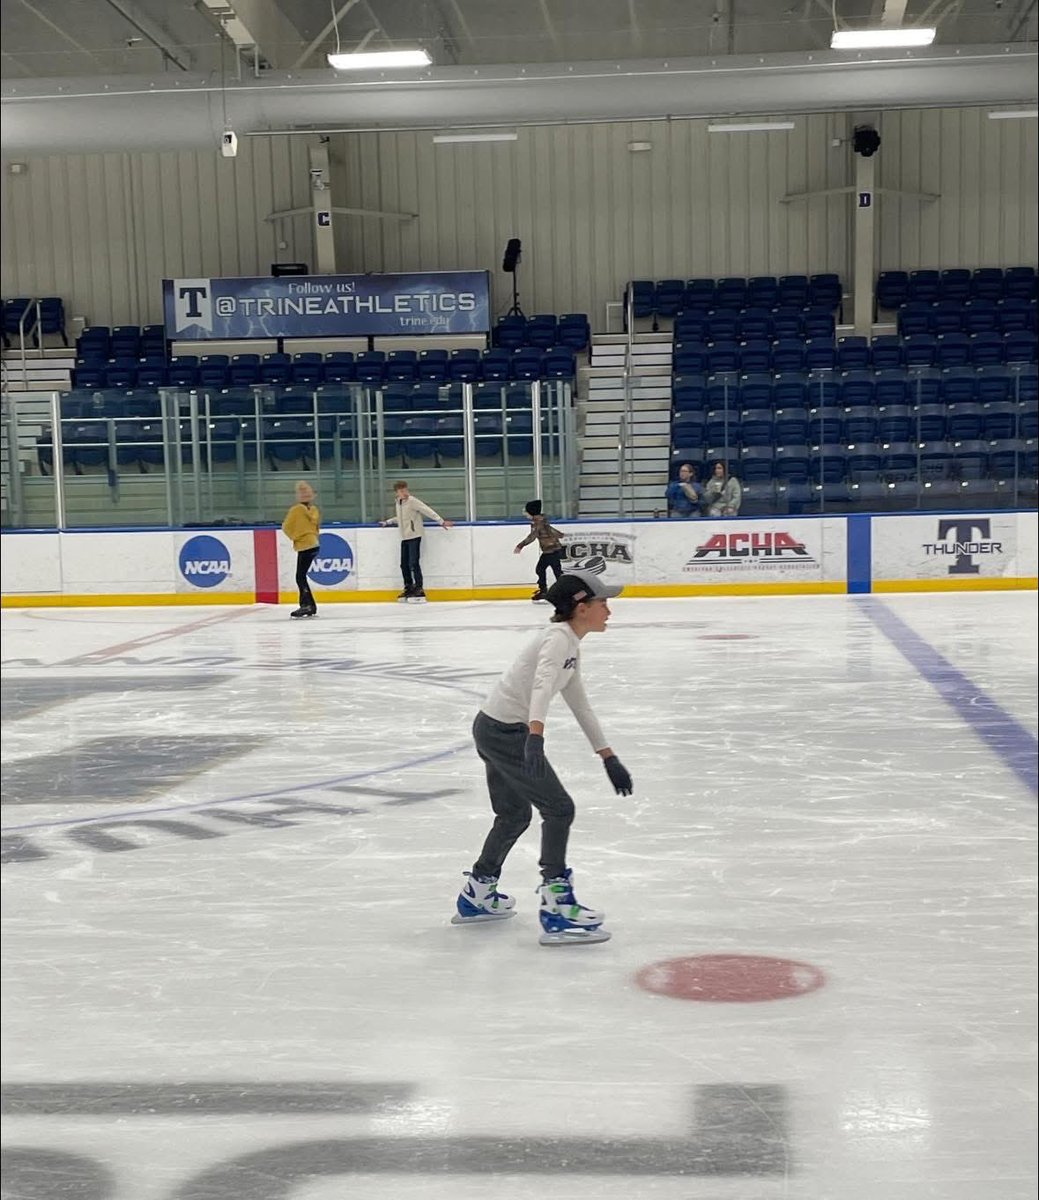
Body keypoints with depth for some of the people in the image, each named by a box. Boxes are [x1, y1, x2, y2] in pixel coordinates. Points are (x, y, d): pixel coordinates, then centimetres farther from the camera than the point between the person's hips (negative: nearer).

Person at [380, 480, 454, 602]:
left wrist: (441, 522, -21)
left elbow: (427, 511, -16)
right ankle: (408, 588, 18)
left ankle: (419, 589, -10)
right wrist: (388, 522, 30)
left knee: (413, 563, -13)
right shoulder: (398, 503, 14)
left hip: (414, 536, -8)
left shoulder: (412, 501, -10)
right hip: (404, 538, 8)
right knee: (404, 564, 8)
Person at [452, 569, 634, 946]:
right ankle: (556, 909, -5)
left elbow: (579, 704, 21)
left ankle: (477, 896, 35)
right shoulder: (559, 639, -17)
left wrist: (608, 757, 23)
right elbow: (541, 686, -35)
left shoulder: (571, 646, 14)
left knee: (514, 815, 21)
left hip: (495, 731, 10)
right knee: (559, 809, -6)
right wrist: (535, 735, -51)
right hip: (505, 733, -10)